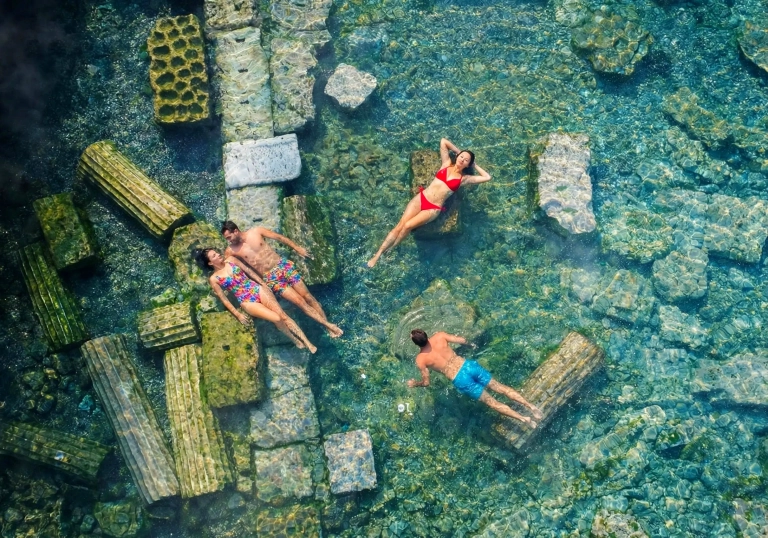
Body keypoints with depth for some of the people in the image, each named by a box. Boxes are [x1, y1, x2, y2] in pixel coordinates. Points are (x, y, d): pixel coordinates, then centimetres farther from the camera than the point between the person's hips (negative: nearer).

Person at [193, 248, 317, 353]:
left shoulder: (230, 259, 6)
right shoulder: (213, 279, -4)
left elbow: (249, 271, 13)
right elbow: (223, 299, -2)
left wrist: (264, 284, 11)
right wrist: (238, 315, -4)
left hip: (257, 289, 3)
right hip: (247, 302, -3)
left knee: (282, 314, -11)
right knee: (277, 319, -18)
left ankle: (307, 342, -8)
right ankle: (295, 340, 5)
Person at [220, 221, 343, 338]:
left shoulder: (255, 231, -3)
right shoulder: (231, 251, -6)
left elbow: (279, 237, 5)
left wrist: (297, 248, 9)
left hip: (283, 265, 2)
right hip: (270, 278, -1)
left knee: (307, 296, 1)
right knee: (300, 301, -10)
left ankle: (328, 323, 10)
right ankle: (328, 325, -5)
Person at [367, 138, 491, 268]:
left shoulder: (464, 178, 6)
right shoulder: (446, 164, 12)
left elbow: (487, 177, 4)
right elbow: (443, 141, 16)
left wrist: (474, 166, 13)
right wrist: (458, 151, 18)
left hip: (433, 209, -2)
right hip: (421, 198, 2)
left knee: (407, 226, -23)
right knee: (399, 226, -12)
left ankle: (389, 252, -4)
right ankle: (377, 254, -10)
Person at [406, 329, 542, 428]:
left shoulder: (420, 360, -6)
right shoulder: (439, 336, 1)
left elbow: (426, 382, 4)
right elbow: (462, 340, 8)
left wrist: (414, 384, 24)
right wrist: (469, 343, 32)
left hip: (461, 380, -4)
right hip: (469, 366, 4)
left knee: (491, 401, 6)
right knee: (500, 387, 11)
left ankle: (523, 418, -1)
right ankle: (530, 406, 2)